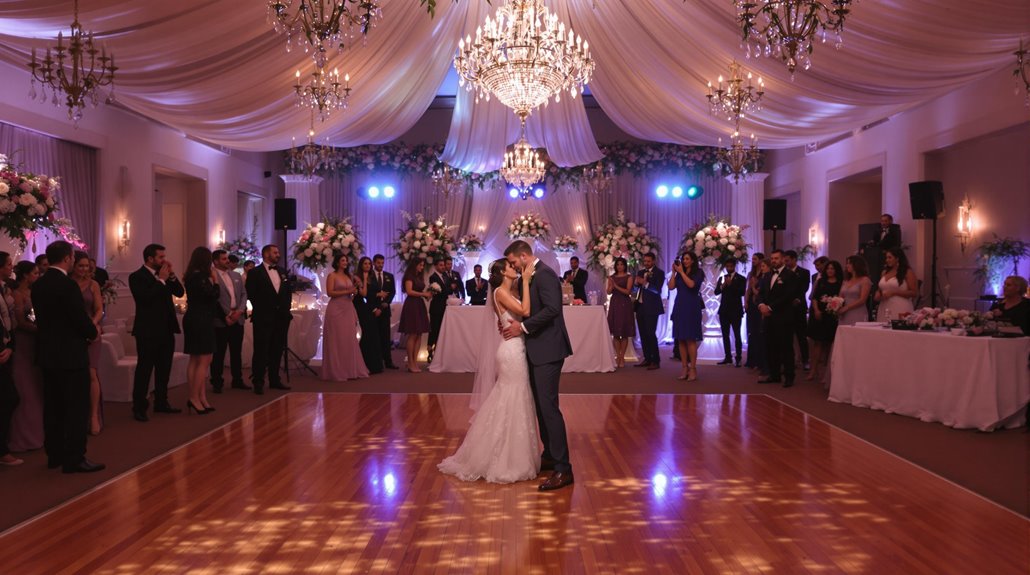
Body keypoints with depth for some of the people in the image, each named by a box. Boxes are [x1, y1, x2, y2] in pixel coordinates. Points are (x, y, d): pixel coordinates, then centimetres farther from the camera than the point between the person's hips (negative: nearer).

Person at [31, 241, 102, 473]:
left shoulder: (38, 285, 7)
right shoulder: (68, 285, -18)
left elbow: (44, 316, 13)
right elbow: (81, 318, -20)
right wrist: (93, 332, 2)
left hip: (48, 353, 8)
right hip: (70, 354, -8)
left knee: (53, 406, 15)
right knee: (77, 407, -2)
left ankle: (55, 454, 22)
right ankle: (74, 458, 0)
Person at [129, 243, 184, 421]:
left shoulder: (164, 274, 11)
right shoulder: (137, 276, -8)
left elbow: (180, 293, 7)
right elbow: (146, 298, -22)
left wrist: (171, 275, -4)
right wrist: (161, 280, -16)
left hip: (166, 329, 7)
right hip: (148, 331, -7)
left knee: (164, 369, 13)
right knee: (144, 370, -2)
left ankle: (161, 403, 23)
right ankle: (139, 407, 3)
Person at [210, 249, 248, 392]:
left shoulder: (237, 276, 15)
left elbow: (244, 294, 12)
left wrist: (240, 311, -5)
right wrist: (225, 316, -12)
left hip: (238, 318, 6)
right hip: (221, 320, -6)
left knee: (237, 351, 12)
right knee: (218, 353, 1)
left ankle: (237, 380, 21)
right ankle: (217, 382, 10)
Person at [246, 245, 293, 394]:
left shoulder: (282, 271, 15)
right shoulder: (255, 272, -4)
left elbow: (289, 291, 19)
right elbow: (251, 294, -8)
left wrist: (286, 307, 10)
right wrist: (260, 308, -4)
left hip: (281, 317, 6)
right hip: (263, 318, -6)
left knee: (277, 351, 10)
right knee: (261, 351, -2)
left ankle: (275, 380, 20)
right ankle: (258, 382, 2)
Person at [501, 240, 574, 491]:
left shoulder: (544, 274, -13)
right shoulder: (533, 276, 16)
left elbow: (552, 308, -24)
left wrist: (523, 327, -17)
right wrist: (515, 322, 5)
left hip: (548, 350, -10)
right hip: (537, 350, 10)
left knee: (548, 405, -12)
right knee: (541, 405, 16)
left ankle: (563, 469, -9)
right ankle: (549, 456, 27)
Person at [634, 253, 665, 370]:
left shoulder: (659, 272, -4)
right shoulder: (640, 272, 15)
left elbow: (657, 289, -15)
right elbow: (636, 288, 16)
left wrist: (645, 283, -25)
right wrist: (636, 283, -4)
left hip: (651, 307, -7)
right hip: (640, 306, 7)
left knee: (651, 333, -11)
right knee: (643, 334, 7)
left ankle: (655, 361, -6)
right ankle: (647, 359, 13)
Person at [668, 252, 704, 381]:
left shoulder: (698, 272, 1)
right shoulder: (679, 273, 13)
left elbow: (691, 284, -17)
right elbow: (671, 286, 1)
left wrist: (681, 272, -8)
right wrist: (674, 272, 1)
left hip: (691, 308, -5)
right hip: (679, 307, 5)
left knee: (690, 339, -8)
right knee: (681, 339, 2)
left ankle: (693, 369, -6)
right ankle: (685, 368, 6)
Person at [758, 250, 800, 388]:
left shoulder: (790, 275, -6)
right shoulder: (770, 275, 18)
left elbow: (787, 296, -14)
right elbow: (764, 293, 16)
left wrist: (770, 307, -14)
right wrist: (762, 305, -5)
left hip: (783, 317, -7)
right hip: (769, 316, 7)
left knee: (786, 348, -2)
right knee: (771, 347, 9)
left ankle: (789, 377, 4)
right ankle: (774, 375, 17)